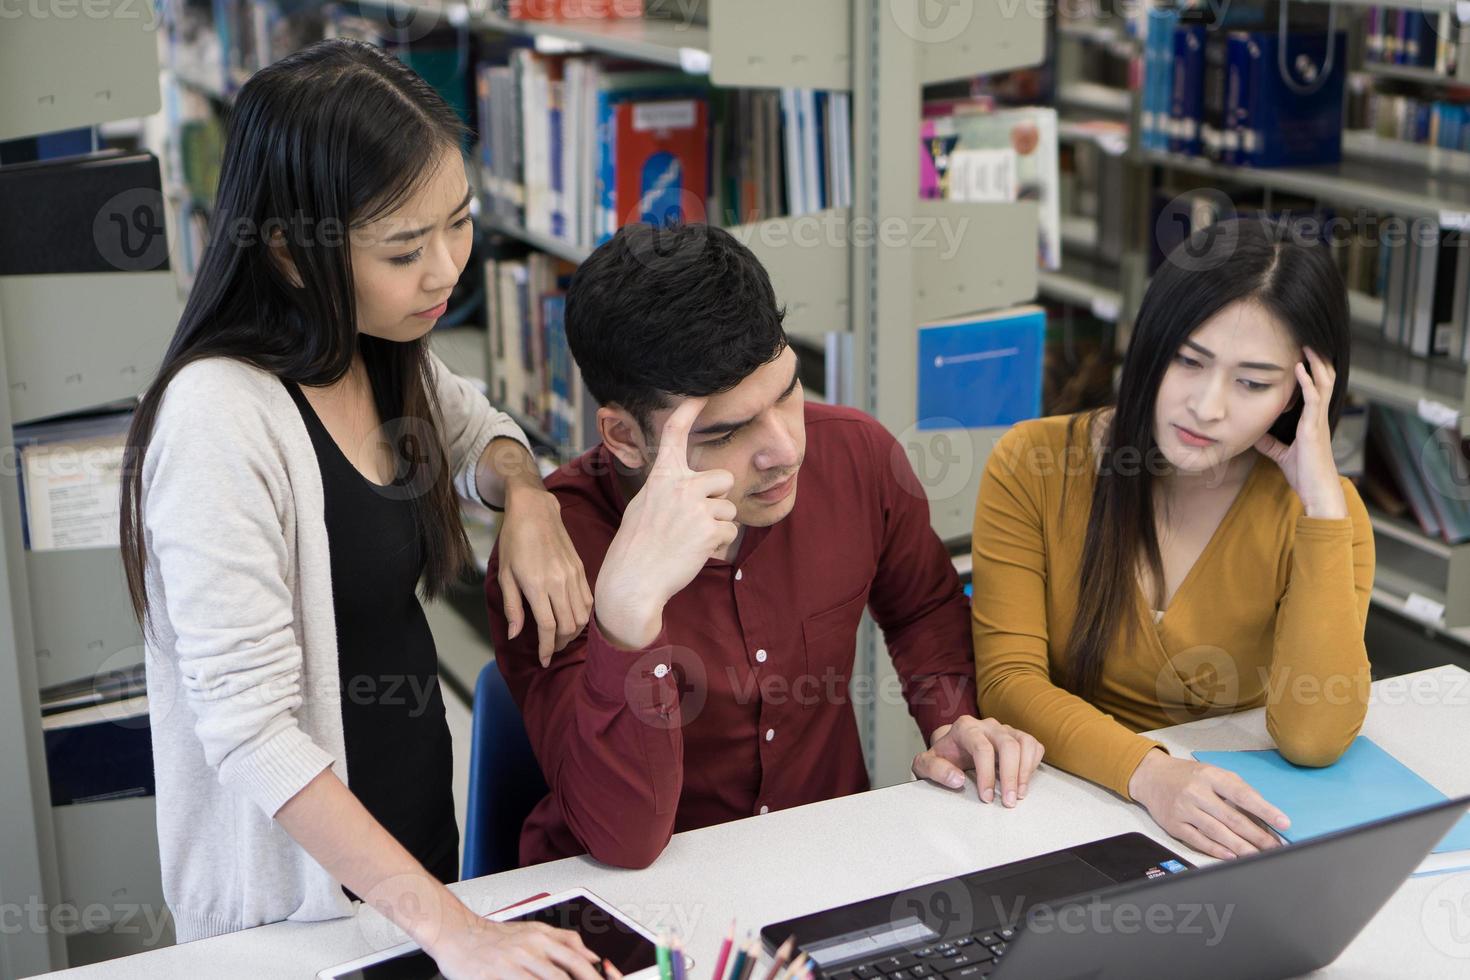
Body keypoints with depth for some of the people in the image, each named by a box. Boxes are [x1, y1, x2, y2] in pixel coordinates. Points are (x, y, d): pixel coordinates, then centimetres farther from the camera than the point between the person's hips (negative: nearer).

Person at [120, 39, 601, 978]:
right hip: (302, 882, -7)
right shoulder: (220, 416, -27)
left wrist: (525, 495, -6)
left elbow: (476, 427, 18)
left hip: (421, 812, 7)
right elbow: (250, 728, -29)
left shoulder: (391, 358, -4)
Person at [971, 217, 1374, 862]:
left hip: (1232, 822, 0)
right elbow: (1007, 680, -10)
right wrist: (1149, 773, -26)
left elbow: (1312, 739, -15)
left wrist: (1322, 501, -17)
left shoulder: (1321, 513, -4)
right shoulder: (1032, 465, -6)